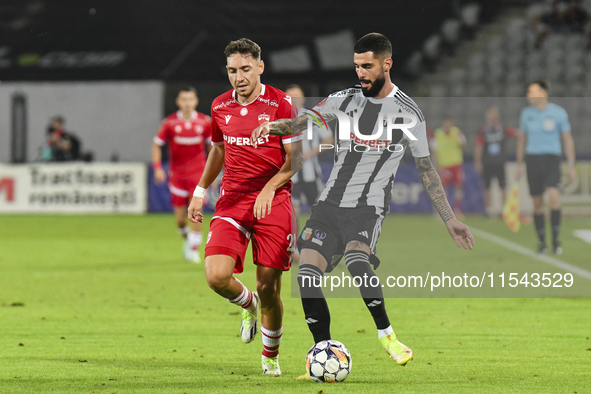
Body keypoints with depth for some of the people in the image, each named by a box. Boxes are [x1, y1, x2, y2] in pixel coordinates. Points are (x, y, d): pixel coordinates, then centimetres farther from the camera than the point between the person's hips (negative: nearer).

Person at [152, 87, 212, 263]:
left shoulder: (204, 121, -2)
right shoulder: (170, 122, -5)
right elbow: (156, 144, 4)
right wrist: (157, 168, -6)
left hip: (198, 172, 0)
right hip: (177, 174, 0)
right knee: (180, 218, 1)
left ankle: (194, 250, -2)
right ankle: (187, 240, 31)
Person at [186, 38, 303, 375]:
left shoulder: (281, 104, -6)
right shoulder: (220, 107, 8)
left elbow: (295, 159, -6)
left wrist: (269, 189, -20)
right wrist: (200, 191, 23)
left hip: (273, 202, -3)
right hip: (231, 201, 3)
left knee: (269, 287, -4)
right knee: (217, 275, -17)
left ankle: (271, 356, 21)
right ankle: (249, 305, 19)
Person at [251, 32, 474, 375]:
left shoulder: (408, 113, 1)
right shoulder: (345, 99, 9)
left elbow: (426, 170, 8)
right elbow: (303, 122, 1)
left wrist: (451, 221, 7)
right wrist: (273, 126, -22)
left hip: (369, 208, -4)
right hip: (330, 205, 4)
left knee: (357, 261, -32)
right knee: (307, 276, -11)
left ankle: (387, 335, -16)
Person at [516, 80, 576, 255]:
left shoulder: (559, 113, -7)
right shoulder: (526, 113, 2)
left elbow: (568, 140, -1)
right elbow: (521, 139, 12)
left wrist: (571, 166, -4)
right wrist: (519, 166, 12)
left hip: (552, 160, -3)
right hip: (532, 160, 3)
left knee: (554, 196, -23)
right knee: (537, 203, 3)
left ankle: (555, 239, -9)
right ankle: (542, 242, 18)